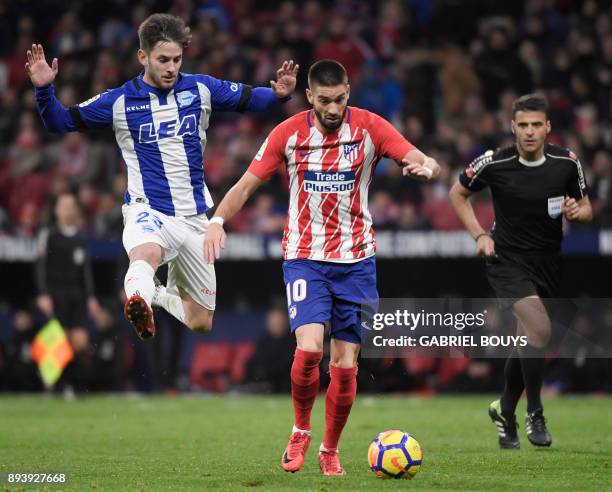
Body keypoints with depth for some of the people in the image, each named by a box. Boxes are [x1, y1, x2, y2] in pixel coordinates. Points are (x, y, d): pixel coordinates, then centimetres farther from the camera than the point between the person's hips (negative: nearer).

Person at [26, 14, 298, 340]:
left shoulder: (201, 89, 1)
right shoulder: (120, 102, -3)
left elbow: (249, 99, 11)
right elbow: (60, 122, 1)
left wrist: (279, 93, -11)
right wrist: (44, 89, -17)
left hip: (194, 217, 4)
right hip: (148, 211, -4)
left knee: (201, 323, 8)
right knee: (146, 254, -42)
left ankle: (161, 295, 36)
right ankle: (139, 303, -65)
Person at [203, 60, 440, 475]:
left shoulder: (370, 128, -4)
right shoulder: (288, 133, -2)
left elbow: (427, 163, -9)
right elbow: (246, 185, 1)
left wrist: (426, 168, -34)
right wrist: (218, 220, -16)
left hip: (355, 261, 1)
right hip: (304, 257, -1)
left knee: (345, 365, 0)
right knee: (309, 347, -21)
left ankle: (330, 450, 20)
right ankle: (301, 431, 5)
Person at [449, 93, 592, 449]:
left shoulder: (567, 162, -6)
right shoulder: (494, 163, -13)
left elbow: (587, 210, 7)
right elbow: (458, 193, 5)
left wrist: (577, 211, -16)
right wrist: (480, 235, -5)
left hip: (549, 263, 4)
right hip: (508, 261, -4)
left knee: (528, 343, 13)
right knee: (540, 329, -24)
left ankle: (505, 412, 36)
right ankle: (535, 413, -7)